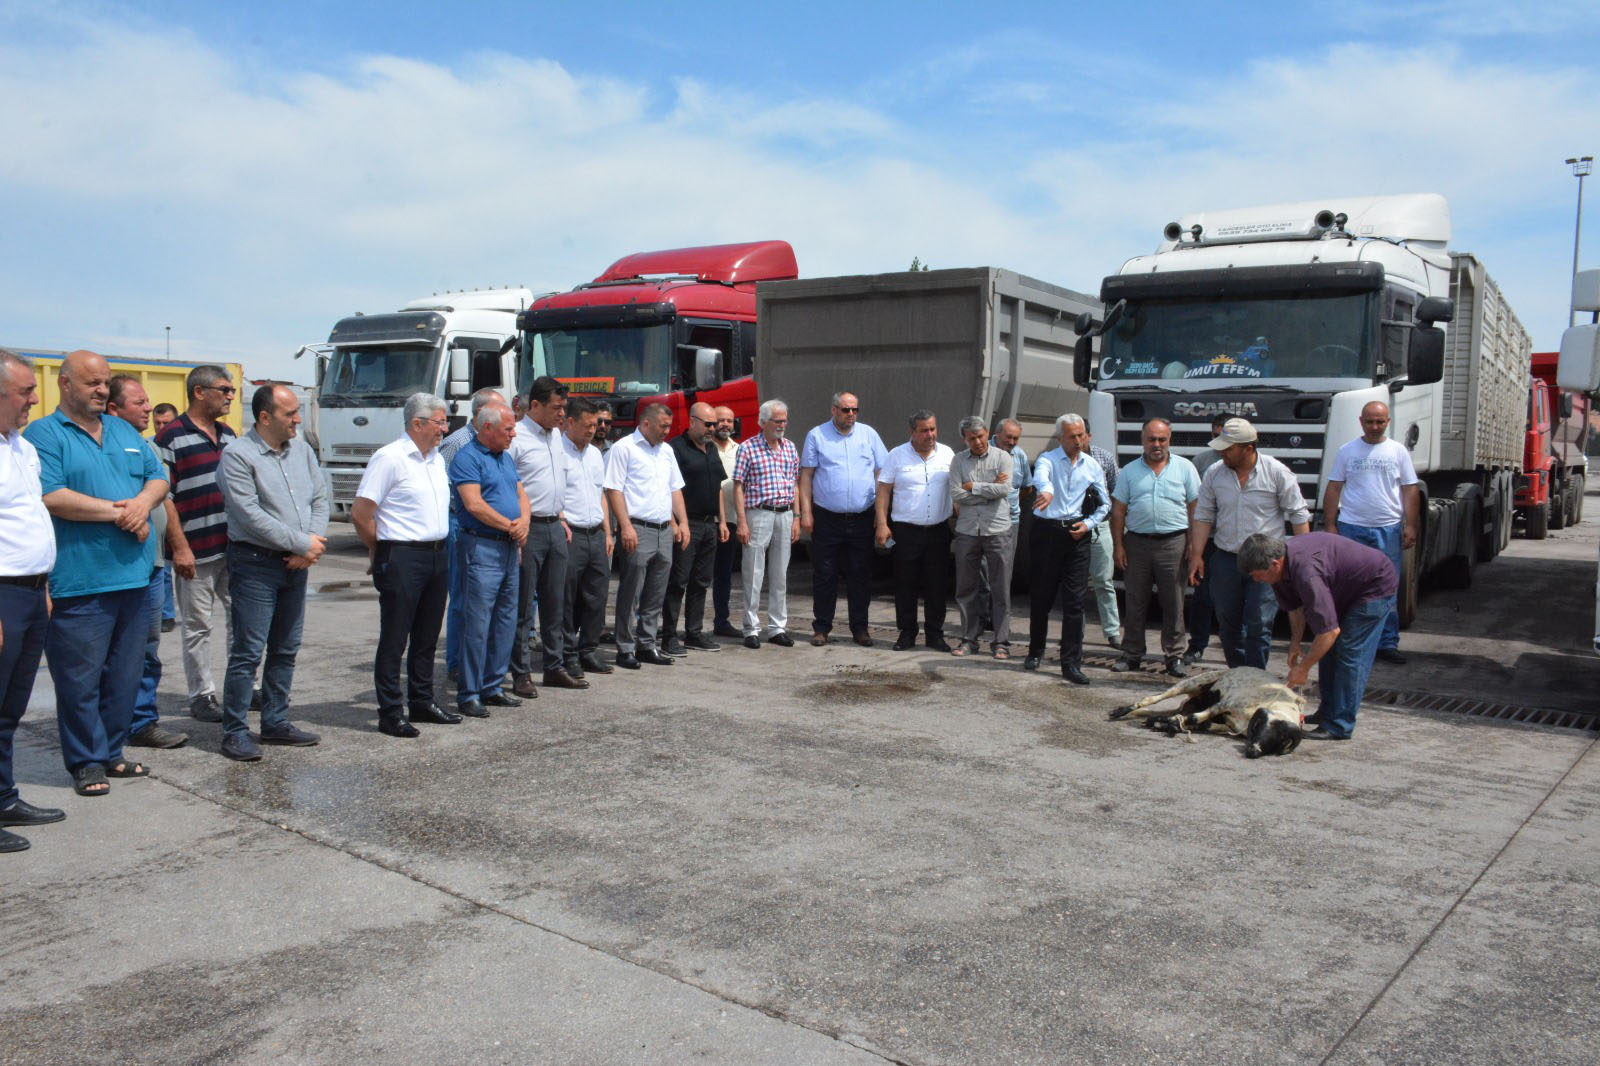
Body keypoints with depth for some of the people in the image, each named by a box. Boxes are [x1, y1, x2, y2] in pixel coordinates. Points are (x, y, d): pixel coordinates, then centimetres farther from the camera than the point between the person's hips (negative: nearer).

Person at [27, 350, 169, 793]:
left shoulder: (125, 432, 17)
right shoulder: (43, 434, -3)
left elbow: (158, 478, 16)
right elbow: (50, 496, -15)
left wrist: (142, 502, -7)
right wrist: (119, 513, -13)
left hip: (134, 576, 6)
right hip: (78, 584, -6)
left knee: (125, 676, 12)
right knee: (80, 680, 1)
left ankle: (111, 752, 24)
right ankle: (86, 762, 12)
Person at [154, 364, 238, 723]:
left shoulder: (228, 434, 13)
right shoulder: (172, 437, -8)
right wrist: (180, 547, -15)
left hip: (235, 546, 7)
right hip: (197, 551, -6)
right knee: (198, 626, 3)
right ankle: (201, 696, 13)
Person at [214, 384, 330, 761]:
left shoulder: (301, 450, 10)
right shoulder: (237, 455, -10)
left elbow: (320, 498, 9)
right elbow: (251, 515, -17)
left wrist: (311, 546, -6)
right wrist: (303, 543, -15)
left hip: (296, 565, 7)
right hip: (255, 564, -7)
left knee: (286, 649, 13)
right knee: (248, 652, -4)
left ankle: (275, 722, 24)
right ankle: (235, 731, 5)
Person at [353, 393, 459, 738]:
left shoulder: (437, 458, 14)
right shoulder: (389, 458, -11)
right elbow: (360, 513, -13)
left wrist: (441, 546, 16)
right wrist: (382, 551, -1)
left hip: (436, 555, 8)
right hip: (402, 559, -8)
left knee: (427, 637, 15)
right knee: (394, 639, 0)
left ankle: (422, 702, 26)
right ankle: (390, 713, 7)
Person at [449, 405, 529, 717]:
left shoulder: (507, 459, 18)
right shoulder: (467, 458, -9)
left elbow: (521, 493, 16)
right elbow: (474, 504, -18)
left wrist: (524, 521, -5)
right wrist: (509, 526, -12)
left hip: (510, 549, 9)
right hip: (481, 548, -9)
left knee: (506, 621, 11)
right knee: (477, 623, -7)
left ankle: (492, 687, 20)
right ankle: (468, 694, 0)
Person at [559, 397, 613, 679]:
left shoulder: (595, 453, 17)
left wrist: (607, 532, 17)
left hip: (596, 535, 7)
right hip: (569, 536, -7)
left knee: (596, 597, 9)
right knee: (566, 600, 0)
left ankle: (588, 651, 20)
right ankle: (567, 655, 8)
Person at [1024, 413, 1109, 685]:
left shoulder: (1093, 466, 11)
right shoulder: (1047, 459, -1)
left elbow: (1105, 503, 18)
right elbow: (1040, 476, -27)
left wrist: (1088, 523, -1)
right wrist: (1046, 489, -50)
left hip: (1076, 536, 2)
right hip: (1046, 533, -2)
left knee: (1074, 601, -3)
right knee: (1041, 597, 7)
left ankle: (1071, 663, -1)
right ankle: (1036, 651, 27)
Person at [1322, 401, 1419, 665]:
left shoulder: (1398, 451, 8)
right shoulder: (1347, 451, 6)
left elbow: (1410, 491, 7)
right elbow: (1333, 490, 6)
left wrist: (1410, 526, -1)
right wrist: (1330, 526, -1)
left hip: (1388, 529, 1)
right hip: (1352, 528, -1)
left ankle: (1387, 643, 10)